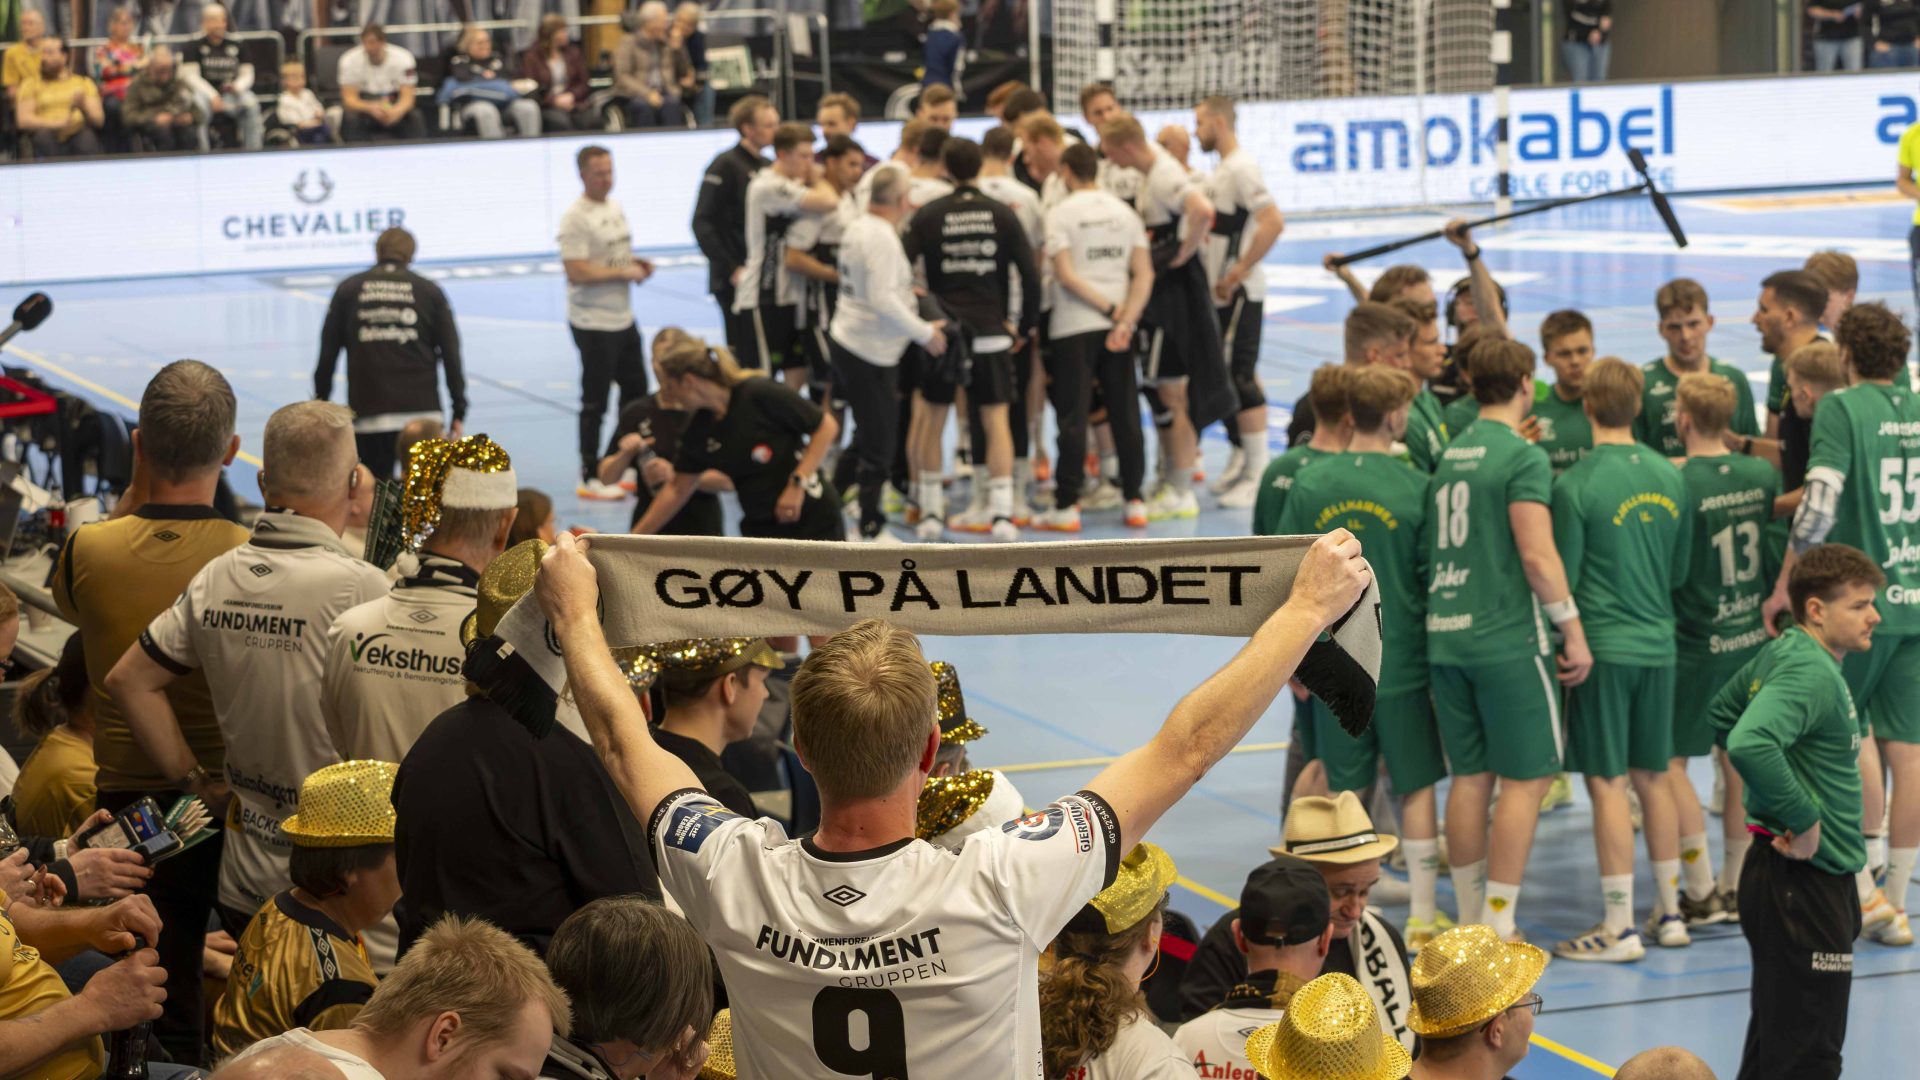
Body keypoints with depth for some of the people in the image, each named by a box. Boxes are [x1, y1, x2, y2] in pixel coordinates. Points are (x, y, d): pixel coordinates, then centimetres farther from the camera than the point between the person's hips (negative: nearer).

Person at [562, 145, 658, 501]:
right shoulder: (575, 218, -16)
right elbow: (576, 271, -23)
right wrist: (624, 272, -19)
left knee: (636, 392, 14)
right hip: (593, 323, -9)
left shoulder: (615, 208, 12)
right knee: (594, 403, -2)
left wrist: (638, 264, 4)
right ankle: (589, 478, 6)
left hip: (623, 318, 9)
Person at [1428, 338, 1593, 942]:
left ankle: (1470, 919, 17)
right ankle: (1498, 926, -3)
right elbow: (1537, 555, -16)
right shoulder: (1523, 457, -10)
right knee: (1526, 778, -1)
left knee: (1469, 777, 12)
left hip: (1446, 636, 7)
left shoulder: (1450, 454, 13)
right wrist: (1574, 632, -10)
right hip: (1507, 639, -7)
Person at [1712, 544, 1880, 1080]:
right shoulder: (1812, 674, -22)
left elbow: (1720, 716, 23)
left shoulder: (1781, 654, 8)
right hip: (1803, 882, -10)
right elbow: (1748, 744, -39)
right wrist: (1802, 819, -26)